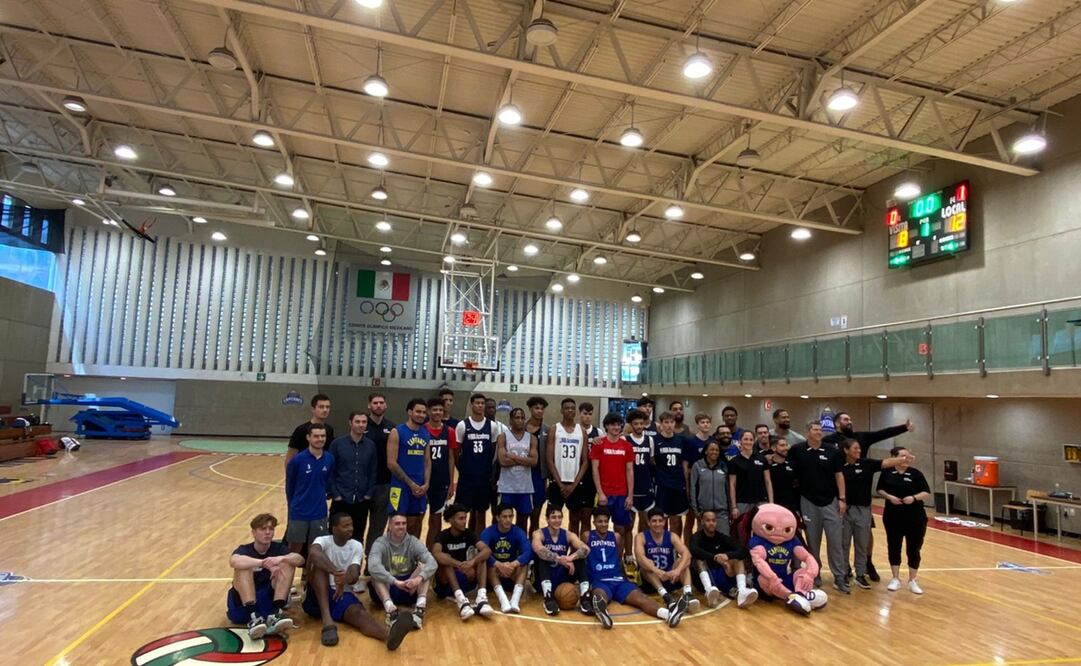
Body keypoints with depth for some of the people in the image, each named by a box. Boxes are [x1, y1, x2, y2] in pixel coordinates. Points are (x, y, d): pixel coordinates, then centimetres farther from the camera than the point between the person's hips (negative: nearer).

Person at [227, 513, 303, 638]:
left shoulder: (278, 547, 3)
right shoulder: (244, 550, -4)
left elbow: (300, 559, -18)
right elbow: (233, 561, -31)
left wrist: (281, 558, -38)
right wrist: (264, 563, -42)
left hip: (269, 599, 2)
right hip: (242, 603, -2)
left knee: (287, 563, -15)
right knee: (244, 567, -24)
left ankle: (275, 613, -30)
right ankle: (253, 616, -39)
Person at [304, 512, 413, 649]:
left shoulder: (356, 546, 5)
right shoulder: (323, 541, -4)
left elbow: (354, 575, -12)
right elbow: (313, 553, -31)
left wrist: (344, 580, -37)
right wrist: (336, 572, -46)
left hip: (342, 594, 1)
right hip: (318, 597, -1)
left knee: (358, 612, -32)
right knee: (319, 563, -29)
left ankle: (389, 634, -65)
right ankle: (327, 621, -41)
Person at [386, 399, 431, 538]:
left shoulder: (426, 434, 9)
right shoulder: (397, 432, -8)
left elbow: (427, 461, 12)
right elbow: (391, 463, -13)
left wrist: (426, 484, -3)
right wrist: (411, 484, -13)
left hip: (421, 488, 5)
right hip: (401, 487, -5)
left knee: (415, 525, 13)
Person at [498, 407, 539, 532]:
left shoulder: (532, 438, 5)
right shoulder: (503, 437, -2)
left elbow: (534, 461, -7)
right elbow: (503, 461, -15)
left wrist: (513, 457, -13)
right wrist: (523, 459, -11)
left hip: (525, 487, 2)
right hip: (507, 487, -2)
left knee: (523, 518, 12)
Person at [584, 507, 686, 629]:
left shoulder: (616, 537, 20)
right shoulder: (587, 536, 8)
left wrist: (625, 576, 15)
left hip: (618, 579, 3)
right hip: (599, 581, -3)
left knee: (640, 597, -26)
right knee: (600, 596, -41)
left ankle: (669, 614, -53)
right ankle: (601, 611, -77)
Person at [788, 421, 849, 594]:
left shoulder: (832, 452, 0)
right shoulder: (798, 451, -4)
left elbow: (839, 476, 2)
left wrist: (842, 499, -2)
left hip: (831, 502, 1)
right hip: (809, 503, 0)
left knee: (835, 541, 2)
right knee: (813, 541, 9)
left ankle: (839, 578, 12)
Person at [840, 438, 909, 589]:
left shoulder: (866, 463, -1)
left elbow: (886, 463, -11)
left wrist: (903, 459, -25)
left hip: (863, 510, 2)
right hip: (844, 509, -2)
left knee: (862, 545, 11)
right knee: (843, 544, 8)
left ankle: (860, 575, 22)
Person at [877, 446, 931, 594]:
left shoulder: (916, 473, -3)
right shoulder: (887, 473, -1)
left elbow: (927, 493, -2)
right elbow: (880, 490, 5)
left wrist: (914, 497, -19)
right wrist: (889, 496, -14)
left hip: (915, 518, 0)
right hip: (892, 517, 1)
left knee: (913, 549, 5)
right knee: (893, 547, 8)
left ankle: (912, 581, 20)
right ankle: (895, 579, 20)